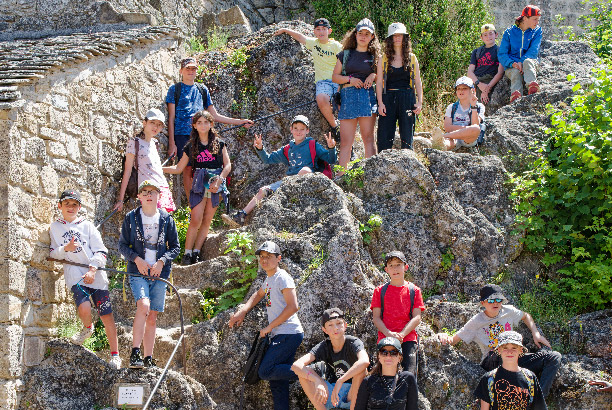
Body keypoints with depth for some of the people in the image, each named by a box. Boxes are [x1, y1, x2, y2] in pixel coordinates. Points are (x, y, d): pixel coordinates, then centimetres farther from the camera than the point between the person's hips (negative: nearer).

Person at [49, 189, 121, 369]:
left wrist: (92, 270, -11)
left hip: (95, 275, 0)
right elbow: (52, 254, 8)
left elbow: (100, 251, 4)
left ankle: (115, 355, 9)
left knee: (106, 314, -3)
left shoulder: (87, 226, 8)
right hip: (74, 275, 0)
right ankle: (87, 328, 14)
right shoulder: (54, 228, 11)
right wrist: (66, 249, -12)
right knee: (84, 309, -24)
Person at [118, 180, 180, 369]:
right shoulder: (131, 218, 3)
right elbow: (123, 245, 6)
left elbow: (175, 247, 8)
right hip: (138, 271, -2)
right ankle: (135, 353, -21)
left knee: (152, 317, 4)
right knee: (143, 306, -25)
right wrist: (137, 259, -11)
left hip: (159, 273, 2)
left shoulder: (166, 218, 6)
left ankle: (148, 359, 12)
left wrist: (161, 262, -8)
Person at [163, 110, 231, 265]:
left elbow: (228, 165, 2)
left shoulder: (219, 143, 6)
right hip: (199, 184, 0)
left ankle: (196, 252, 4)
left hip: (216, 184, 0)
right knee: (196, 220, -12)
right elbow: (179, 168, 10)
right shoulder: (191, 146, 7)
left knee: (207, 220, 0)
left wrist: (219, 180, -14)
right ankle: (187, 253, -6)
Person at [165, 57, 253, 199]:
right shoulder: (175, 89, 8)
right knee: (187, 169, -5)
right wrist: (172, 143, -6)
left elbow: (214, 116, 21)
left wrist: (239, 121, 16)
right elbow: (171, 118, 3)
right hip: (182, 135, -3)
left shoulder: (202, 89, 19)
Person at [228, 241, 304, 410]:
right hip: (279, 336, 9)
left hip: (288, 334, -9)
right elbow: (259, 294, 40)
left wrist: (269, 327, -12)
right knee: (277, 382, 5)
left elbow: (293, 307, -18)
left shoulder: (282, 278, -9)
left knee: (265, 372, -18)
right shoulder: (269, 279, 19)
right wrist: (243, 311, 24)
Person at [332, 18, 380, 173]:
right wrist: (349, 79, -6)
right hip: (347, 95, 1)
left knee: (368, 137, -6)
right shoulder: (345, 54, 14)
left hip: (367, 96, -1)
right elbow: (335, 77, 11)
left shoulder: (375, 56, 12)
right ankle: (340, 175, -2)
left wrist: (374, 76, -5)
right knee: (345, 140, -2)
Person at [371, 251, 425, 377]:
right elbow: (376, 317, 6)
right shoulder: (380, 291, 11)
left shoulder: (414, 290, 10)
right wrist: (388, 333, -13)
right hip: (385, 339, 1)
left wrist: (402, 334, -12)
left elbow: (417, 317, 3)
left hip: (408, 339, 0)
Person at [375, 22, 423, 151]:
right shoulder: (383, 59, 9)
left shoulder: (412, 58, 11)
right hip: (388, 99, 0)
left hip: (407, 98, 0)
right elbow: (379, 82, 5)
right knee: (384, 138, -6)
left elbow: (418, 82, 11)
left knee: (407, 137, 0)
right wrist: (380, 103, -6)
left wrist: (419, 102, -1)